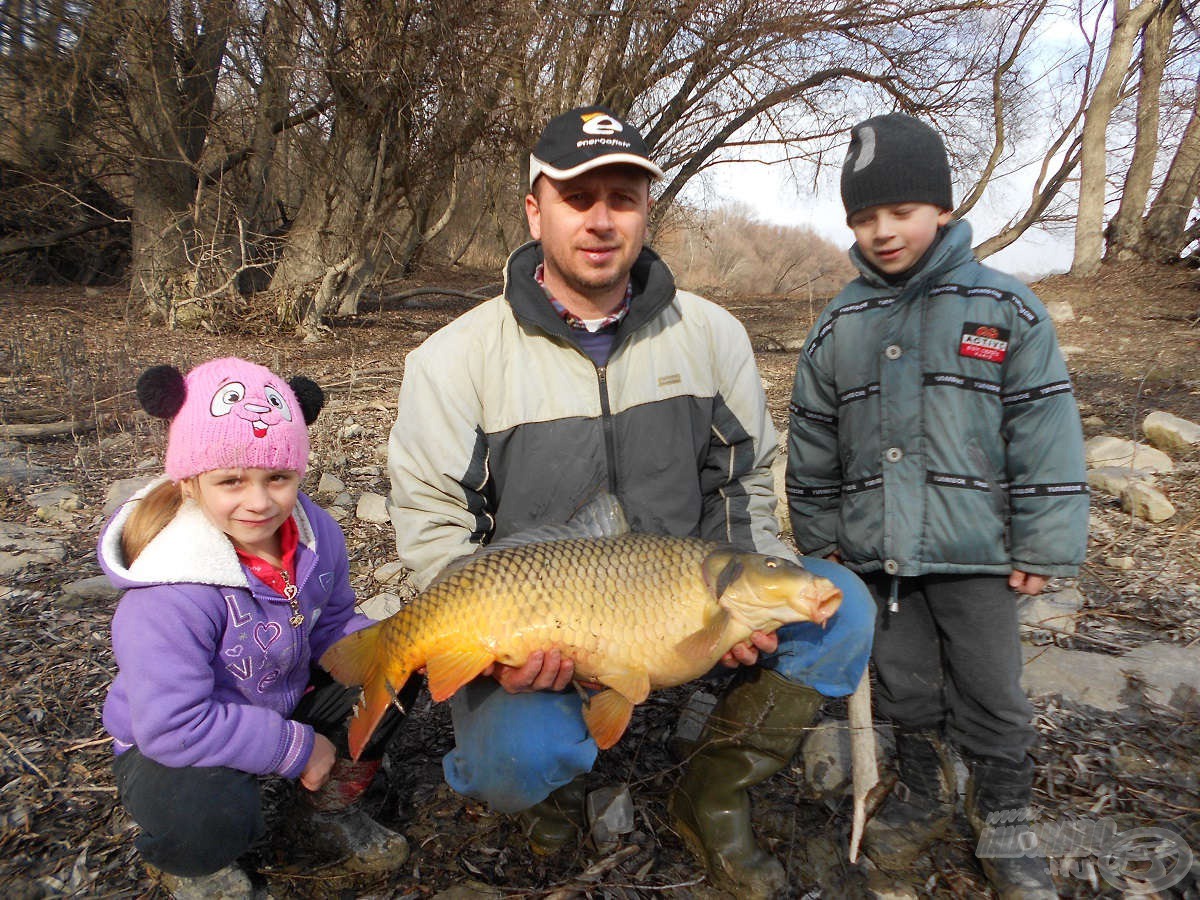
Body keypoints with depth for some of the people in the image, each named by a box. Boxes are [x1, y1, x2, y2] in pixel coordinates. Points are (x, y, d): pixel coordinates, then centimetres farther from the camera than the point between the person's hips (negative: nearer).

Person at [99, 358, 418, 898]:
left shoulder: (315, 534, -14)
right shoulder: (171, 595, -34)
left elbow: (333, 627, 0)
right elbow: (173, 727, -34)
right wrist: (297, 748, -26)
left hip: (285, 702, 6)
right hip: (173, 749, -5)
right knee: (212, 810, -36)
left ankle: (328, 812, 14)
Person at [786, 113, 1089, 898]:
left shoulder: (1005, 309, -4)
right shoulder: (839, 326, 4)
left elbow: (1046, 432, -5)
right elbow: (813, 443, 9)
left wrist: (1043, 546, -7)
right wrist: (821, 536, 9)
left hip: (975, 551, -2)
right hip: (876, 552, 3)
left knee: (991, 694, 10)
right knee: (905, 685, 17)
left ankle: (1005, 824, 33)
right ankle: (924, 796, 40)